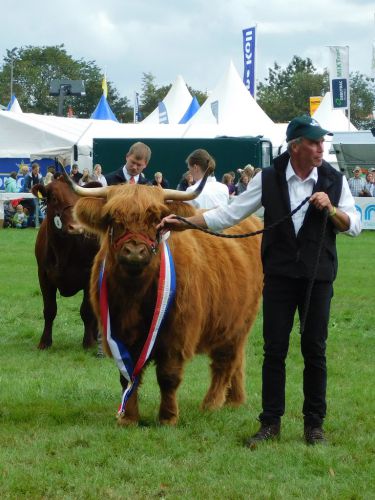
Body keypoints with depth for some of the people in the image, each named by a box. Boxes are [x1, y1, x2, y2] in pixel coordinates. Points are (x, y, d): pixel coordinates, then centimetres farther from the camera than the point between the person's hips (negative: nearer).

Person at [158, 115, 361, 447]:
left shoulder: (334, 180, 0)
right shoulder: (269, 179, -1)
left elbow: (354, 226, 0)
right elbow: (229, 214, 1)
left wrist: (331, 208, -18)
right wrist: (185, 223, -6)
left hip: (318, 278, 0)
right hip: (279, 276, 0)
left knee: (315, 351, 4)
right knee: (274, 351, 2)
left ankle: (314, 425, 14)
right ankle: (270, 424, 10)